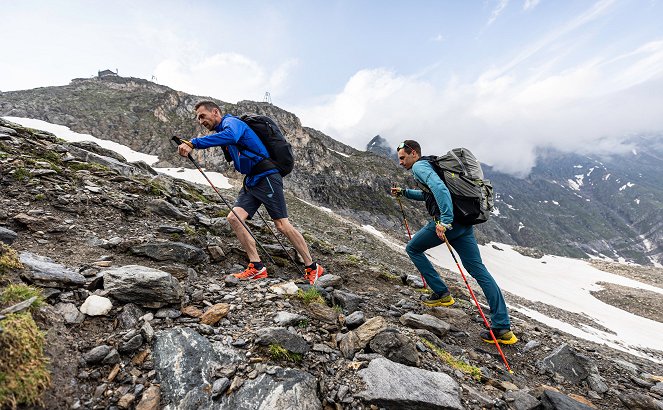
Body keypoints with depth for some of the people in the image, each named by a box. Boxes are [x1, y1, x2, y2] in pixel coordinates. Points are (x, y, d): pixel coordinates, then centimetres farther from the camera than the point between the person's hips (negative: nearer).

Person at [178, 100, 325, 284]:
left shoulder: (231, 121, -7)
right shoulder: (221, 132, 22)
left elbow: (230, 136, -32)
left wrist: (193, 143, -35)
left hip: (266, 177, -9)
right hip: (251, 181, 9)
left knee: (282, 225, -10)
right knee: (234, 217, -7)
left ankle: (313, 267, 4)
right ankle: (257, 267, -3)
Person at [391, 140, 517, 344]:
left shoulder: (419, 166, -4)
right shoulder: (429, 165, 26)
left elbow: (439, 188, -24)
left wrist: (445, 220, -31)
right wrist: (404, 192, 36)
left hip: (447, 221, -9)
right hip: (465, 222, 9)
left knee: (413, 249, 13)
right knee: (478, 270, 7)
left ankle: (441, 293, 15)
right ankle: (503, 328, 9)